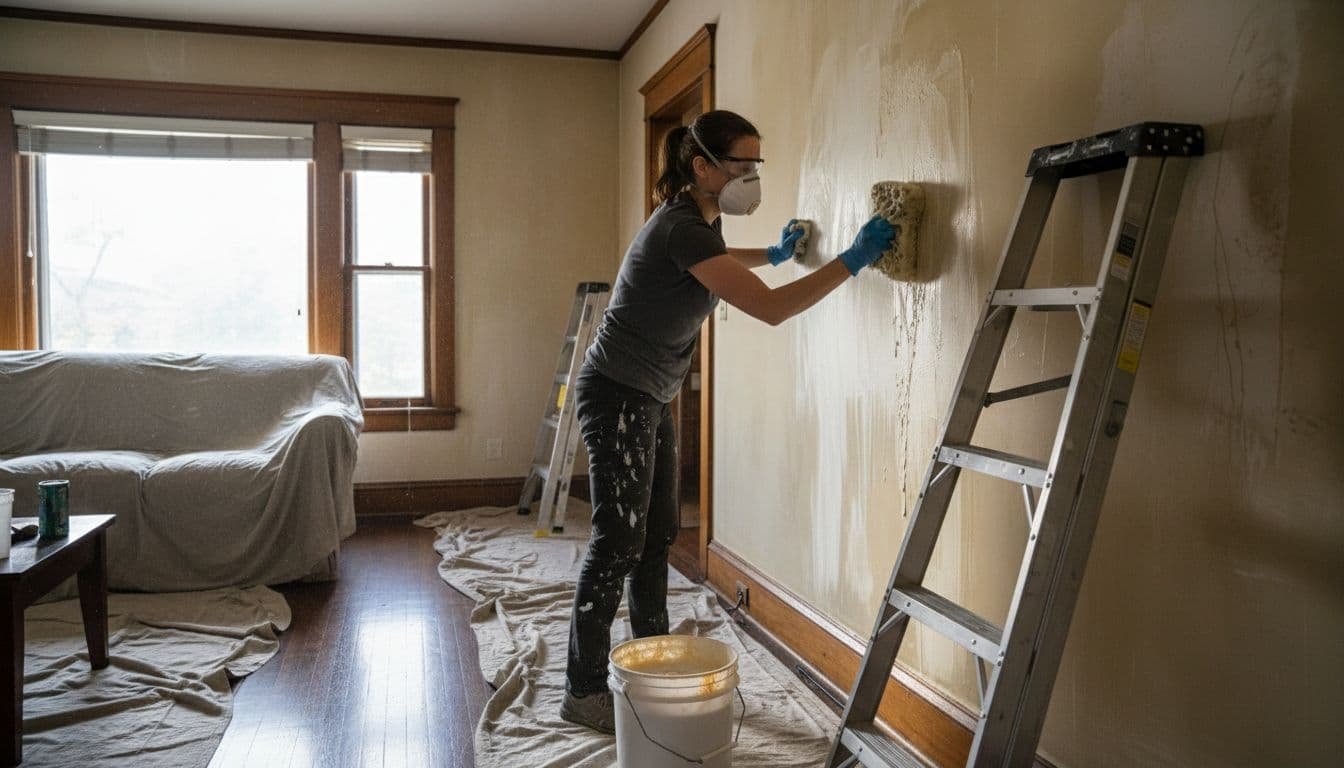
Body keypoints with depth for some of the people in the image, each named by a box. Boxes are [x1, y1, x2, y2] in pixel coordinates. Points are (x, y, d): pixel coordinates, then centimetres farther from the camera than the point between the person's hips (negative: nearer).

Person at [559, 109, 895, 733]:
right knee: (618, 541, -6)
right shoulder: (682, 227, -23)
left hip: (651, 398, 10)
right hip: (617, 396, -10)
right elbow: (771, 308, -29)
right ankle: (583, 691, 5)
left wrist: (773, 254, 35)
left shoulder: (697, 220, 7)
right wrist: (852, 260, -24)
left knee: (657, 536, 13)